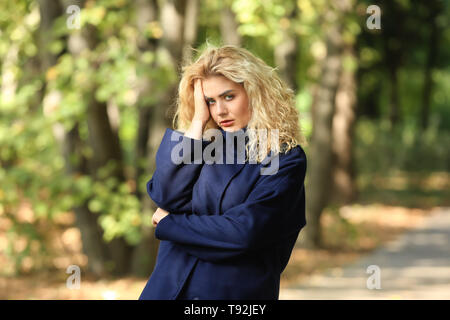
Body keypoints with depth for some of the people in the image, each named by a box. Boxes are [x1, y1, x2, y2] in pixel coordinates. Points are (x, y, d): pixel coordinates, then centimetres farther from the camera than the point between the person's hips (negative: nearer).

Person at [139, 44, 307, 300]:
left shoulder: (286, 159, -7)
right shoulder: (205, 143, 8)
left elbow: (244, 231, -16)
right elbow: (166, 197, -8)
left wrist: (168, 224, -5)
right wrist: (198, 121, -6)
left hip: (235, 291, -4)